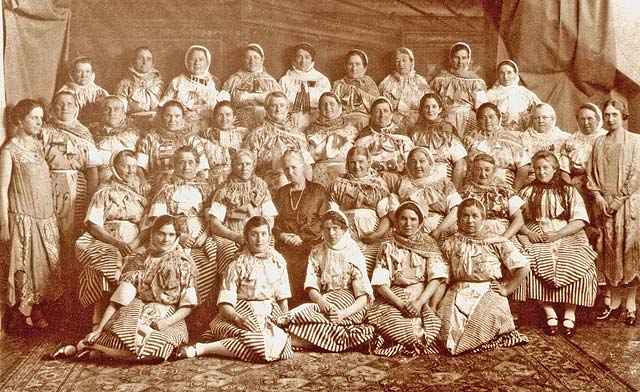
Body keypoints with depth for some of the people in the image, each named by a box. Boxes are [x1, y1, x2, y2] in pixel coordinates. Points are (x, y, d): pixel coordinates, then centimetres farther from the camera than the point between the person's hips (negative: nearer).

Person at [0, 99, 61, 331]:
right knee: (23, 266, -1)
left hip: (46, 217, 7)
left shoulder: (38, 145, 10)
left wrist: (53, 213, 12)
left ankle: (36, 312, 20)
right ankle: (20, 316, 10)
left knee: (45, 264, 9)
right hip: (23, 219, -7)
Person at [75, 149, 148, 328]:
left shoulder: (142, 192, 18)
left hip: (135, 246, 1)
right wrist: (116, 242, -15)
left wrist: (136, 242, -13)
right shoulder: (104, 194, 13)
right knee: (108, 262, -34)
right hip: (103, 243, -1)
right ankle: (99, 321, -28)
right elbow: (93, 226, 2)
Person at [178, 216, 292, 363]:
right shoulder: (238, 265, 2)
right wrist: (238, 318, -25)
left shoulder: (278, 261, 13)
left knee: (280, 342, -31)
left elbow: (282, 298, 17)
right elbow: (225, 303, -6)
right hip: (242, 313, -5)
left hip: (271, 315, 5)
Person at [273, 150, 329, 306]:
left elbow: (323, 221, 1)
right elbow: (273, 219, 16)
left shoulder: (317, 190, 10)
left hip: (310, 247, -2)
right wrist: (281, 234, -5)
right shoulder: (281, 192, 21)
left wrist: (302, 237, -9)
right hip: (284, 249, 3)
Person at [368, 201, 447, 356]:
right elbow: (380, 284, -1)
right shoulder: (388, 248, 9)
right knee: (392, 321, -33)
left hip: (424, 297, 0)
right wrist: (401, 304, -17)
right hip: (394, 298, 0)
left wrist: (420, 302, -19)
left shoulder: (428, 246, 11)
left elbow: (436, 278, -1)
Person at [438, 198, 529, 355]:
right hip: (458, 293, 2)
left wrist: (507, 289, -3)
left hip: (488, 292, -1)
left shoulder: (496, 242, 0)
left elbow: (523, 267, 0)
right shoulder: (450, 244, 8)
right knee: (449, 322, -23)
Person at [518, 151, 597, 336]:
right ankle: (549, 313, -19)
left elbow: (579, 221, 2)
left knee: (575, 265, -30)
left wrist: (558, 234, -12)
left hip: (567, 236, 0)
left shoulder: (569, 191, 13)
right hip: (536, 237, 0)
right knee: (536, 264, -32)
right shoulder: (527, 192, 16)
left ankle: (569, 313, -13)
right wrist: (528, 233, -10)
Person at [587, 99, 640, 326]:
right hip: (604, 204, 3)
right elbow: (591, 173, 10)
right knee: (608, 252, 3)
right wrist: (598, 196, -5)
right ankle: (612, 301, 10)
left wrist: (618, 200, -11)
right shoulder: (599, 143, 13)